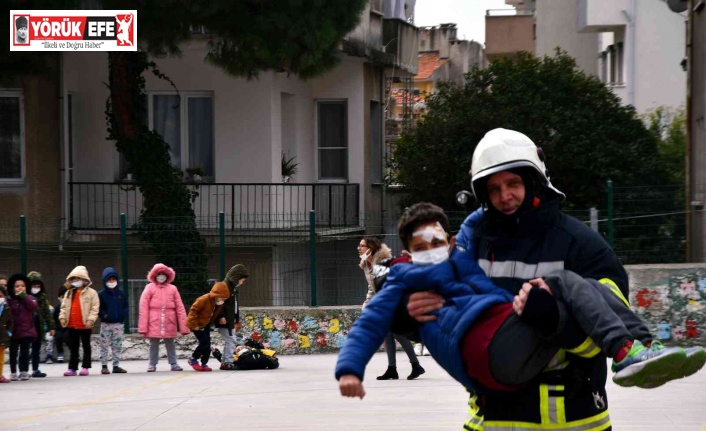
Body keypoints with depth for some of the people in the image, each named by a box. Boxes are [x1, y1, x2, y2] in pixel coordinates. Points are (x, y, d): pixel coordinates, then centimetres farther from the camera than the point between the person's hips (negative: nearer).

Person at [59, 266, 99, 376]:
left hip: (85, 325, -5)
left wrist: (90, 319, -18)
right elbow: (64, 307, 12)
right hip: (71, 325, 5)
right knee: (73, 348, 8)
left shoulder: (91, 293, -5)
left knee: (86, 346, 5)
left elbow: (95, 308, -9)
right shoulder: (69, 293, 10)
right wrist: (62, 317, -2)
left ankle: (85, 367, 10)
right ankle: (72, 368, 11)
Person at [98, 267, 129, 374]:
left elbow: (125, 306, 13)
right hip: (106, 324, -3)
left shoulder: (121, 293, 8)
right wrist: (103, 314, -16)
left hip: (119, 324, 3)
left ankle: (116, 365, 12)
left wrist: (123, 314, -4)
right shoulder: (101, 294, -1)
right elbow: (97, 308, -1)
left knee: (117, 346, 6)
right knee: (104, 346, -1)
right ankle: (104, 366, 4)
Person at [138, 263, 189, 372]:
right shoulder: (150, 288, 1)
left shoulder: (172, 289, 5)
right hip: (154, 323, -1)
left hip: (169, 323, 1)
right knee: (153, 344, 4)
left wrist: (183, 326, -1)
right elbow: (143, 307, -3)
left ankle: (174, 364, 15)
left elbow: (180, 308, 4)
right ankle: (152, 364, 14)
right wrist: (143, 327, -8)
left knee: (170, 344, 8)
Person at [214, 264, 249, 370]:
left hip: (230, 321, 10)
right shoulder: (224, 286, -14)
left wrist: (237, 319, 25)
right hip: (224, 321, -10)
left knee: (230, 341, 13)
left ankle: (225, 362, 18)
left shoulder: (233, 288, 17)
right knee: (230, 341, -10)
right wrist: (221, 316, -27)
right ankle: (228, 363, -9)